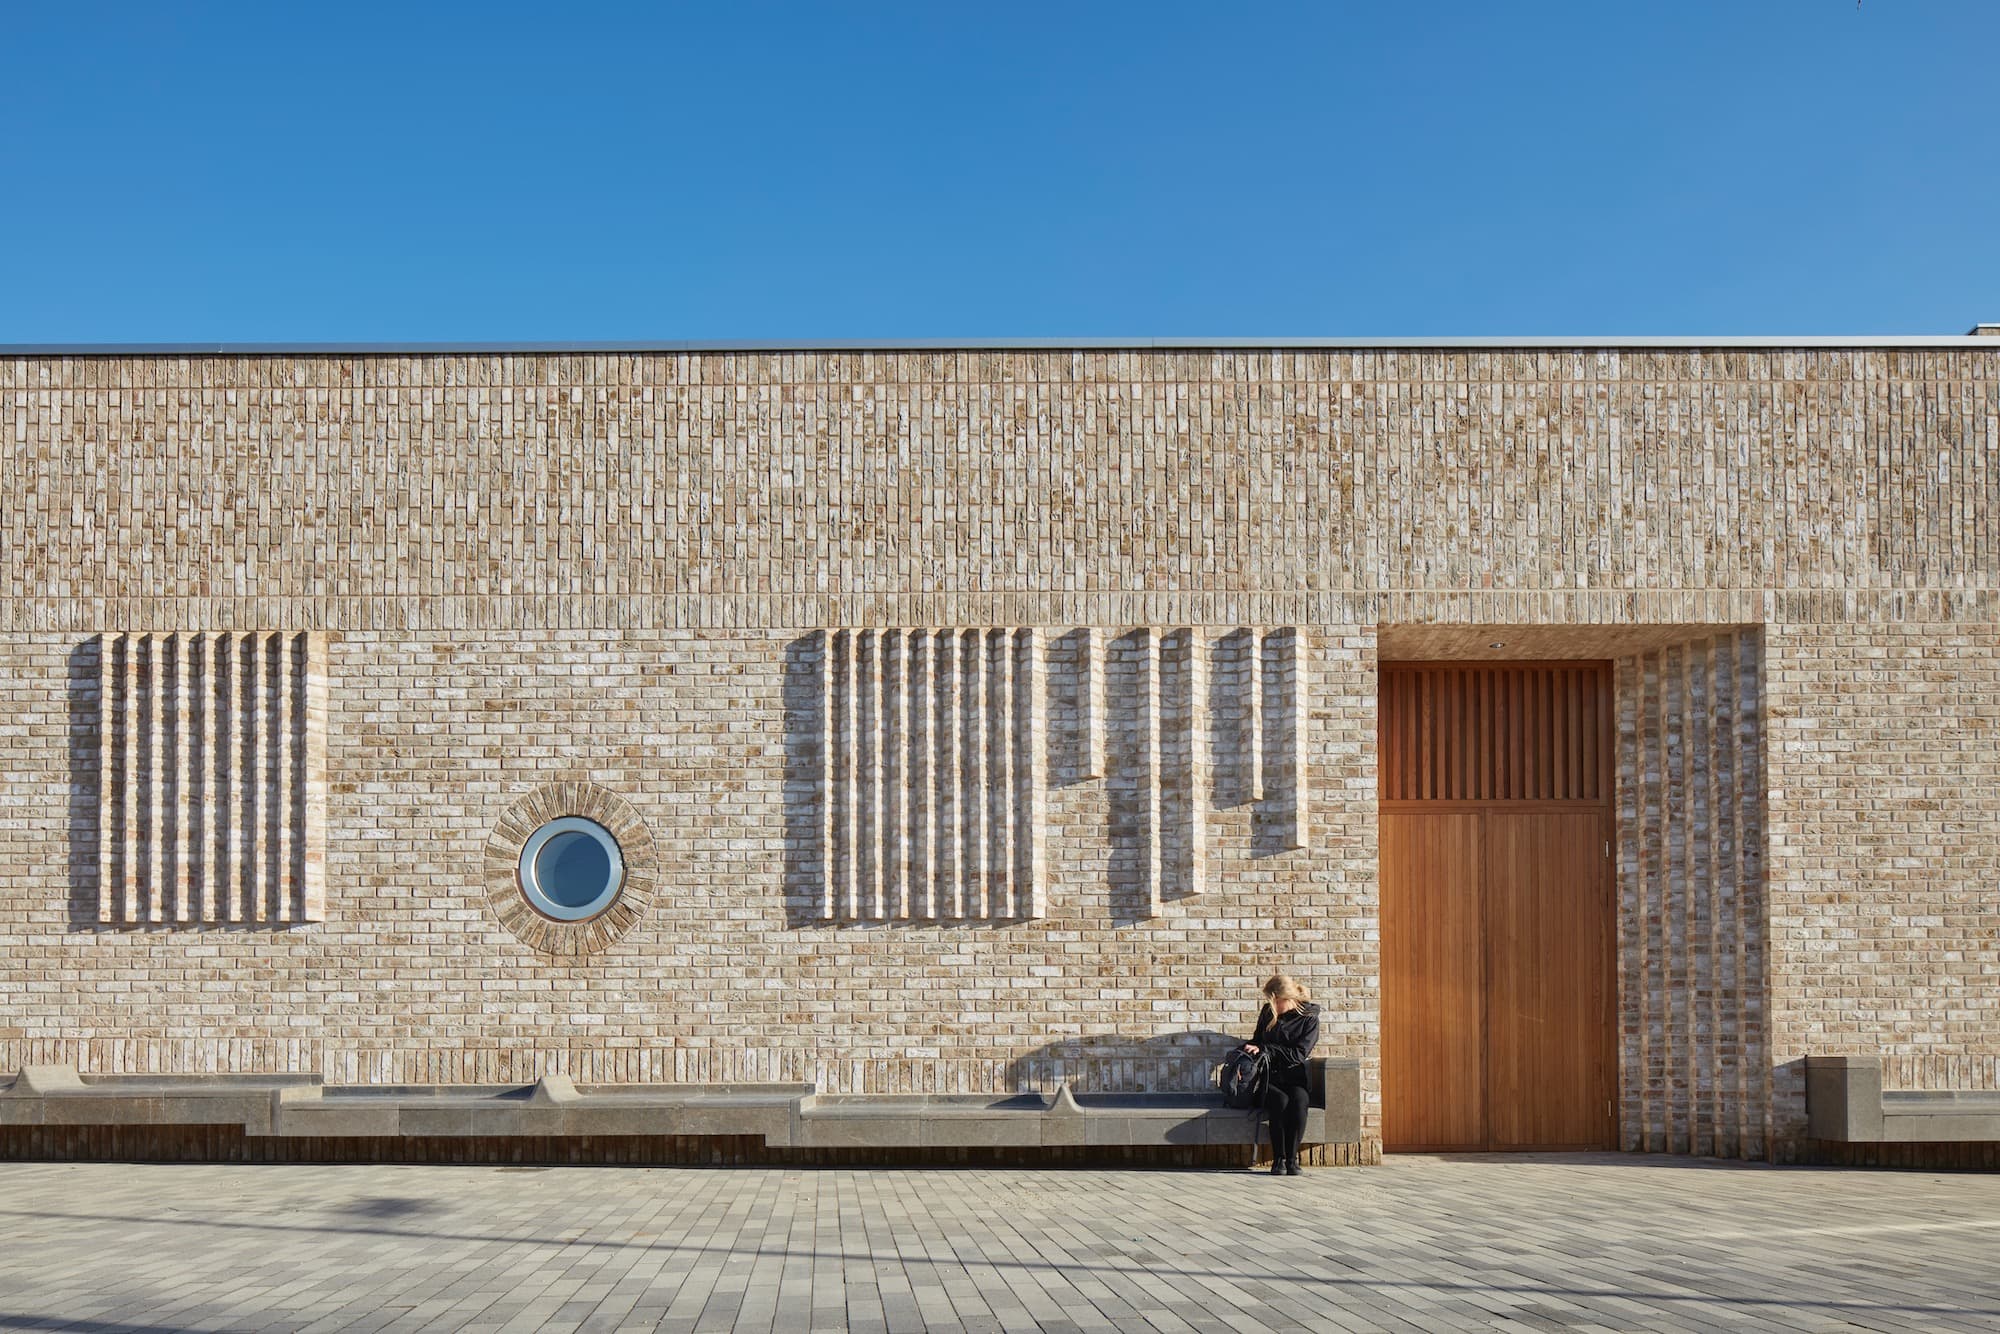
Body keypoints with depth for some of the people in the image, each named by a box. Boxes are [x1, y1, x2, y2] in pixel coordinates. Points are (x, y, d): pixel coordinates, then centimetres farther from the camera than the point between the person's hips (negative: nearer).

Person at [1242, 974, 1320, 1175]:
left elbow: (1298, 1054, -9)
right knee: (1281, 1101, -33)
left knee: (1298, 1101, -35)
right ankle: (1278, 1159, -23)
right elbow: (1257, 1040, 25)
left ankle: (1291, 1158, -22)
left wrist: (1264, 1049, -12)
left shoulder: (1310, 1018, -1)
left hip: (1294, 1078, -1)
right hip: (1269, 1078, 1)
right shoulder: (1268, 1012, 10)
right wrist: (1249, 1048, 2)